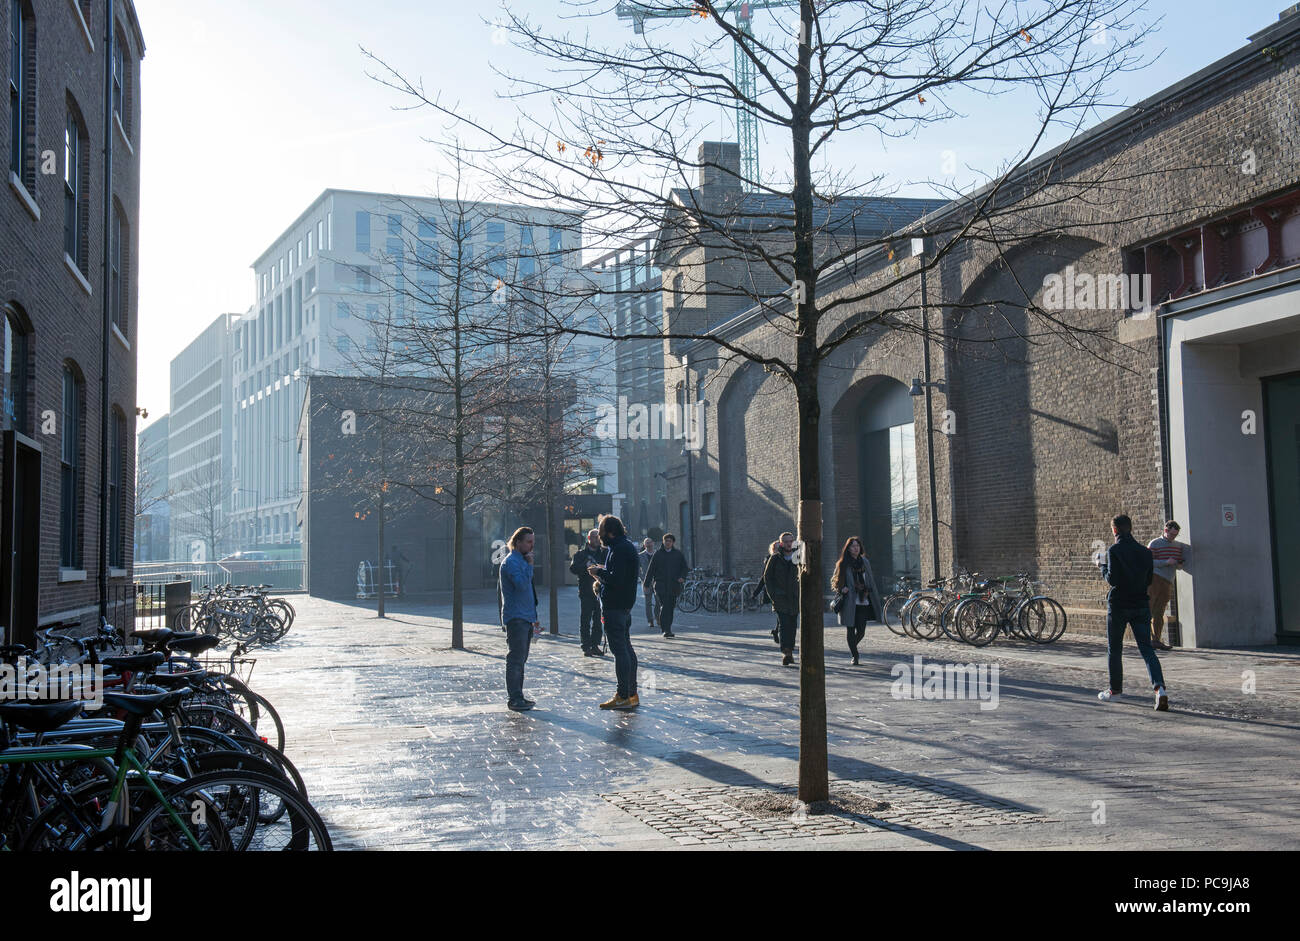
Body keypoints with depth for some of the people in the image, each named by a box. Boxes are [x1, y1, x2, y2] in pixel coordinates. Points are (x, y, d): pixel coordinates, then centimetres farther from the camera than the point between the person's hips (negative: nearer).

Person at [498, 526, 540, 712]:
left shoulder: (522, 560, 20)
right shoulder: (511, 562, -12)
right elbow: (522, 585, -26)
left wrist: (533, 618, 24)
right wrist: (529, 565, -17)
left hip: (525, 618, 10)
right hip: (515, 618, -10)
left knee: (520, 660, 13)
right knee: (516, 659, -9)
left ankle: (516, 696, 18)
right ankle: (514, 699, -8)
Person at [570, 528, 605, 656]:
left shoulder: (603, 553, 13)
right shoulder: (580, 554, 4)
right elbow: (573, 568, -9)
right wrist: (586, 566, -24)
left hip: (599, 591, 3)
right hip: (586, 592, -3)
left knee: (598, 620, 6)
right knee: (585, 620, -1)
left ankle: (595, 645, 14)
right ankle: (586, 647, 2)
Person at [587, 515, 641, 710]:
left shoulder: (618, 549, -17)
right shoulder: (628, 545, 16)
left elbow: (616, 580, -25)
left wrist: (599, 572, -9)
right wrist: (603, 572, 10)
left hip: (614, 606, -11)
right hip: (625, 605, 11)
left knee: (619, 650, -8)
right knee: (627, 648, 15)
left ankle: (623, 697, -7)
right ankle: (632, 694, 21)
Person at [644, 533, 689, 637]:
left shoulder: (678, 554, 10)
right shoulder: (657, 554, 6)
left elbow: (685, 568, 15)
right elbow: (651, 570, 6)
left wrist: (682, 577, -6)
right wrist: (647, 584, 2)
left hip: (674, 585, 3)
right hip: (661, 585, -3)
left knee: (671, 608, 7)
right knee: (664, 607, -13)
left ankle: (667, 629, 20)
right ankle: (666, 630, -16)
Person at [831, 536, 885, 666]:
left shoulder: (865, 562, 12)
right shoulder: (842, 564, 0)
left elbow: (871, 581, 15)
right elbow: (834, 582, 7)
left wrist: (876, 600, 12)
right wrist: (841, 589, -13)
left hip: (863, 602, 3)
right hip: (849, 603, -3)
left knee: (861, 631, 1)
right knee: (851, 631, 0)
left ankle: (852, 647, 30)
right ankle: (854, 656, 14)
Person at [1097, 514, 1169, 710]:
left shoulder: (1114, 551, -11)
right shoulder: (1145, 551, 5)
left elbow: (1112, 579, -16)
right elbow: (1149, 580, 11)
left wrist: (1102, 567, 2)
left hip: (1119, 605, -4)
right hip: (1141, 604, 4)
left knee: (1114, 649, 12)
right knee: (1146, 648, 1)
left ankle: (1115, 689, 22)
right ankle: (1159, 687, -18)